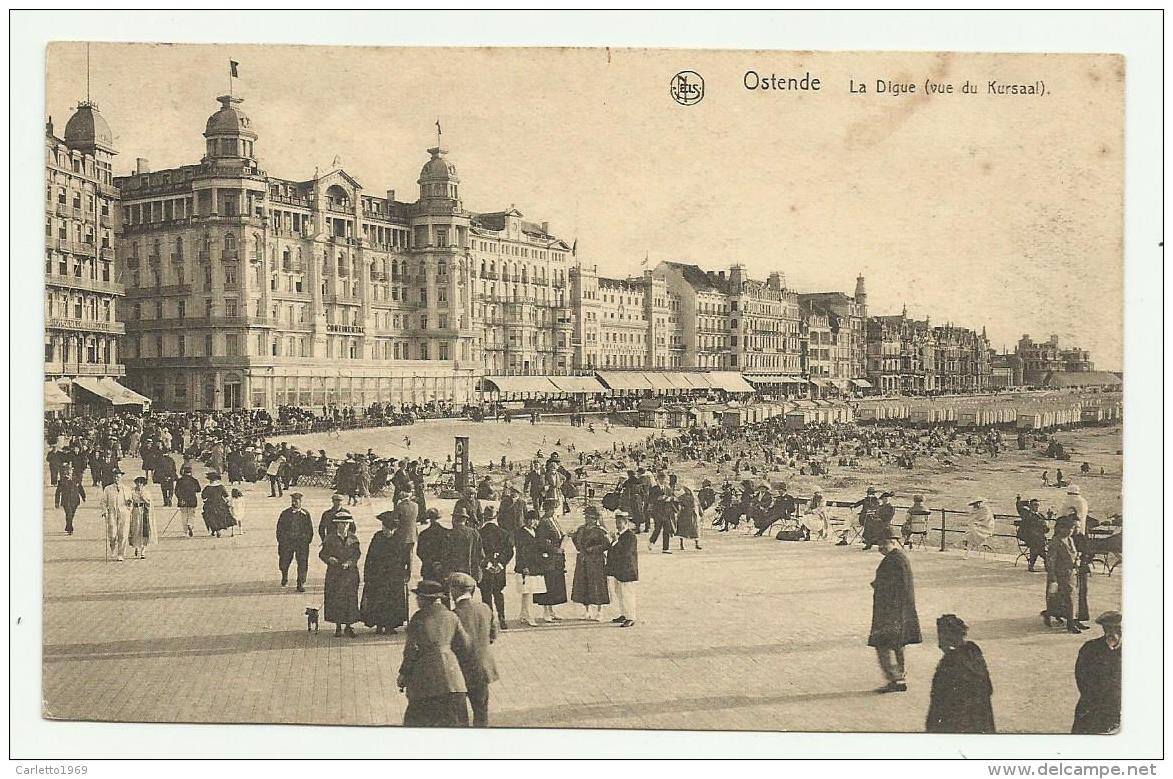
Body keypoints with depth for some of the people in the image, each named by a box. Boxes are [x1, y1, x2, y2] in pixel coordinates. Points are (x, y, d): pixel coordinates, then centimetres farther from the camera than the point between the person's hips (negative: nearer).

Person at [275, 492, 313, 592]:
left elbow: (310, 529, 9)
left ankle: (301, 584, 5)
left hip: (302, 542, 0)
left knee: (302, 563, -4)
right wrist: (280, 541, 0)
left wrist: (308, 541, 2)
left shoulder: (305, 514, 5)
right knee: (284, 562, 5)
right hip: (287, 541, 0)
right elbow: (279, 528, 7)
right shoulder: (285, 513, 5)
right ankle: (285, 578, 35)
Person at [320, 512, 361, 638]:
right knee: (336, 600, 0)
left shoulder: (353, 539, 6)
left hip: (350, 573, 2)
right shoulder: (330, 539, 0)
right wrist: (329, 559, -19)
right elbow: (322, 554, 1)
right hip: (334, 574, -2)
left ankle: (348, 626, 13)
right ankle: (338, 627, 11)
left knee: (350, 599, 2)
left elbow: (357, 554, 1)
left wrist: (349, 562, -16)